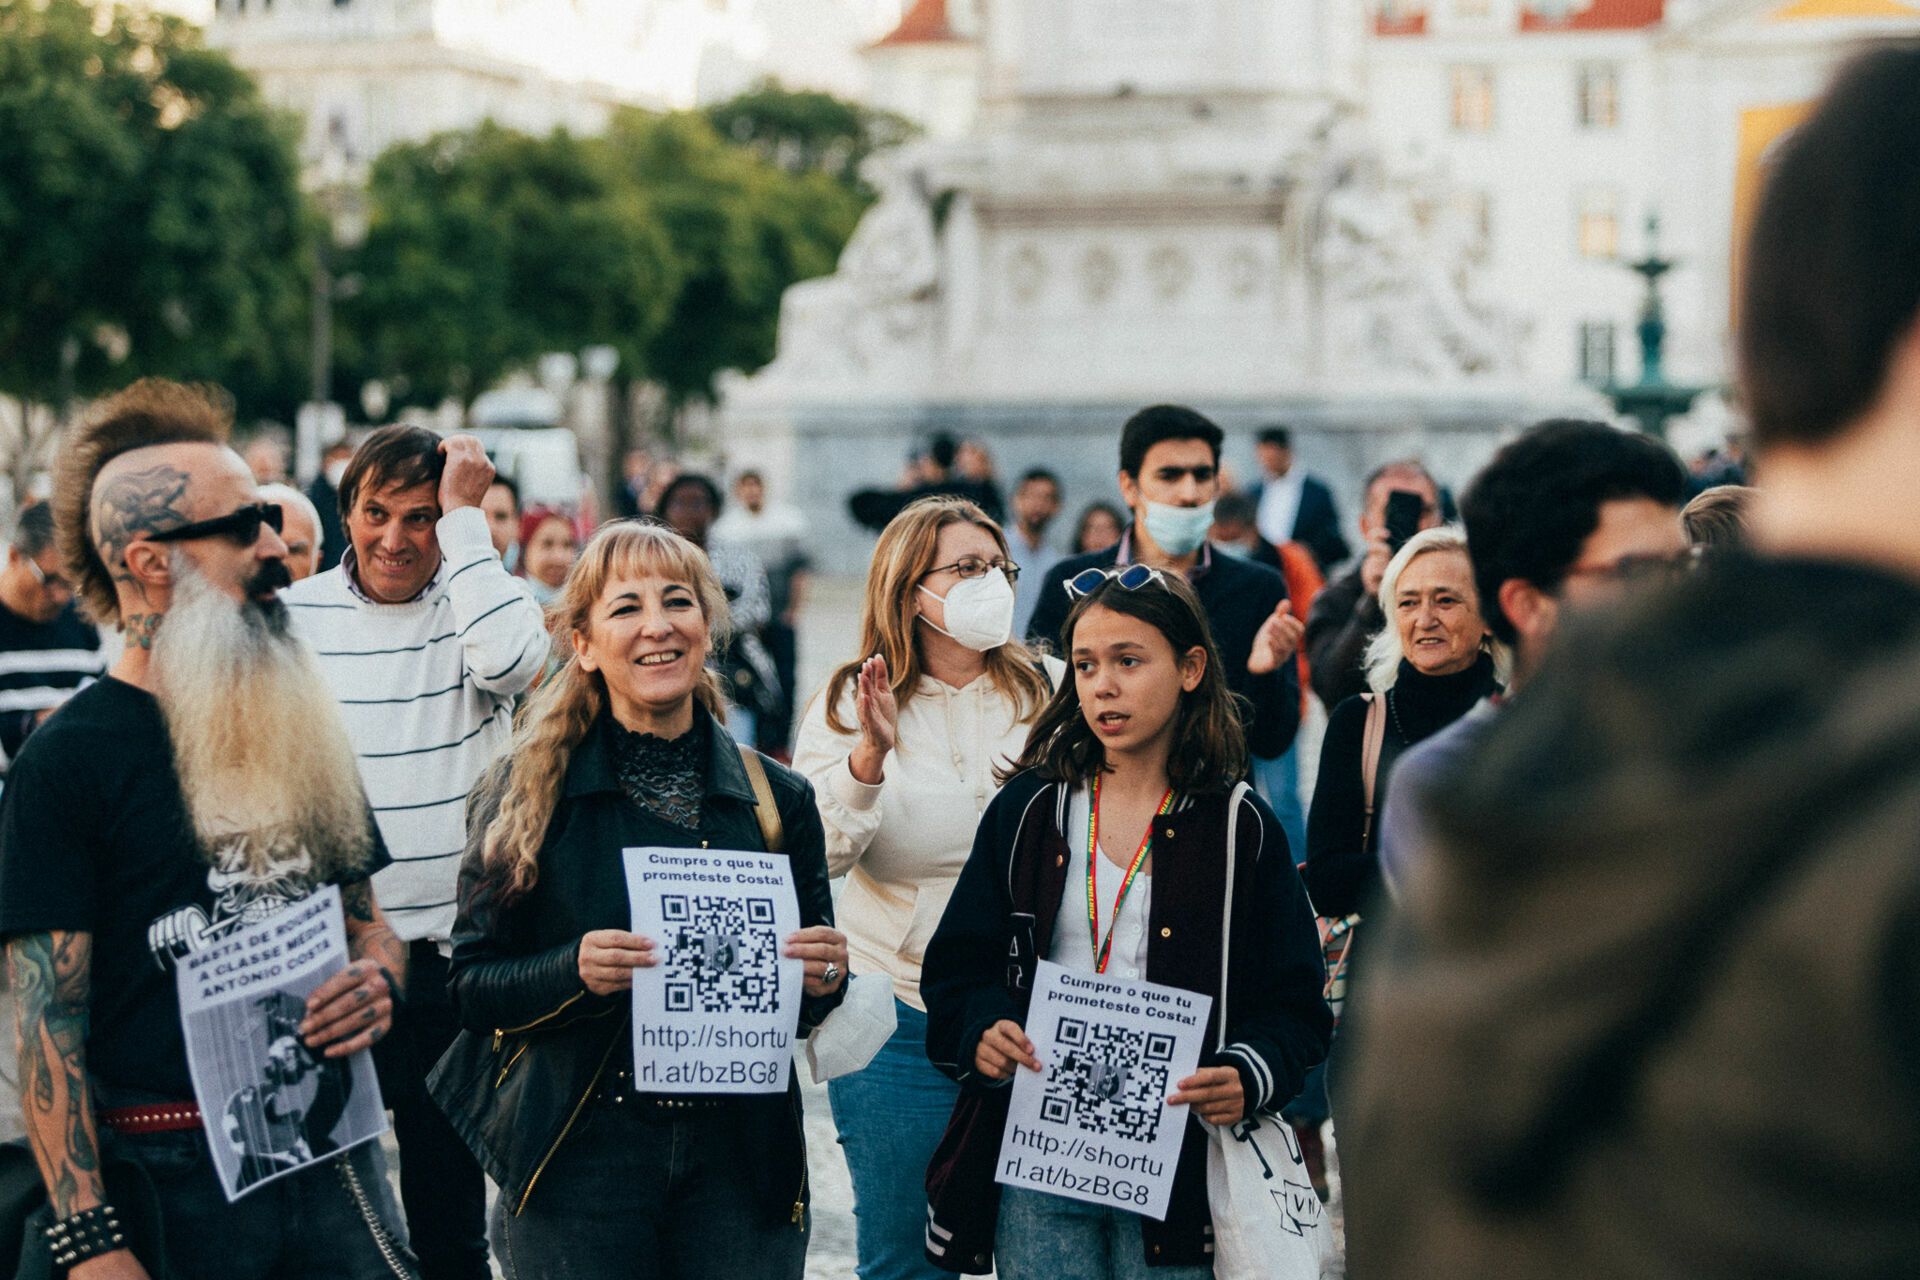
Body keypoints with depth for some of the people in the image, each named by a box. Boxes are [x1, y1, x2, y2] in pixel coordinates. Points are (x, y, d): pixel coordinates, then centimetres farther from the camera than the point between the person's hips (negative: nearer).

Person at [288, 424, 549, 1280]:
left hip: (447, 957, -1)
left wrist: (464, 515, -18)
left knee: (449, 1211, 11)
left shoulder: (478, 604, -1)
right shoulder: (293, 617, 2)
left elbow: (512, 660, -26)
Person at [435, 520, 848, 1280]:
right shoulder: (531, 790, -1)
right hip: (577, 1163, -2)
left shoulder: (779, 799, 5)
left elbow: (804, 1011, 12)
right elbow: (472, 988, -2)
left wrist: (824, 979, -10)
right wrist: (575, 972, -20)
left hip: (742, 1161, 2)